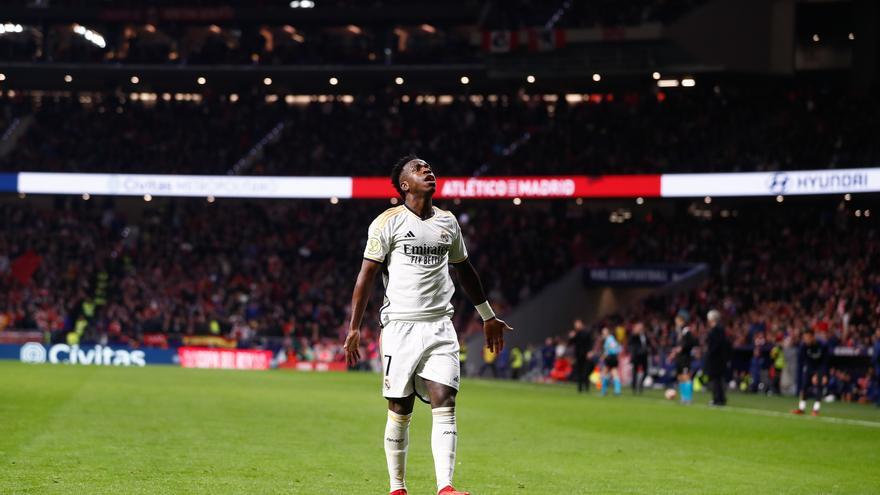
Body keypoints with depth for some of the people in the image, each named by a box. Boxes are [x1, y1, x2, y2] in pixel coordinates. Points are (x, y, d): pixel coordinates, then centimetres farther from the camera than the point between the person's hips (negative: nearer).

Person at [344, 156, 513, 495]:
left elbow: (464, 270, 26)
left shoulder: (448, 222, 13)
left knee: (445, 405, -11)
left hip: (440, 327, 3)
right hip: (400, 326, -3)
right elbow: (366, 275, -1)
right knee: (400, 411, 1)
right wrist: (354, 328, -7)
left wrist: (488, 316, 31)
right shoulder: (388, 222, -1)